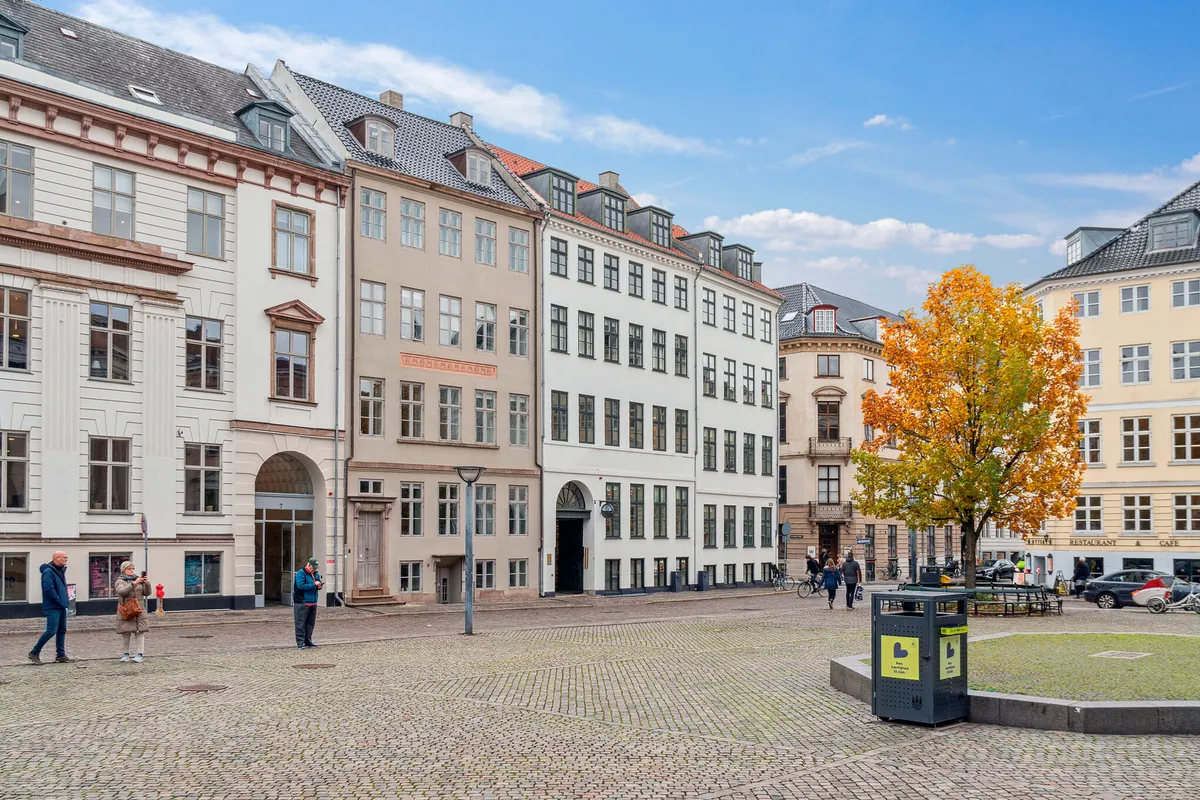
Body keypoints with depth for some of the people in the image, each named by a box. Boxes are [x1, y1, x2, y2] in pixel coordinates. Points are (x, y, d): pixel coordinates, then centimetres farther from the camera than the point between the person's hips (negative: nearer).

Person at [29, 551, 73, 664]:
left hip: (61, 607, 9)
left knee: (62, 631, 10)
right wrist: (60, 602, -16)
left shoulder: (61, 571, 14)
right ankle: (34, 653, 1)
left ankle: (60, 655, 15)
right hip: (52, 607, -9)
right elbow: (49, 590, -21)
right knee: (51, 631, -12)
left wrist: (64, 602, 10)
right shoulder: (48, 572, -14)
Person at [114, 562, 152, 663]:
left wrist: (147, 583, -11)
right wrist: (134, 583, -27)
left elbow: (147, 593, 6)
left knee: (139, 632, -5)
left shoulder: (139, 580, 12)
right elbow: (122, 591, -18)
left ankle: (139, 654, -5)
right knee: (125, 633, 2)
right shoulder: (119, 582, 3)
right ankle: (126, 654, 15)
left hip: (139, 611, 2)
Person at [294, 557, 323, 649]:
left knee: (310, 623, 12)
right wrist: (314, 585, -20)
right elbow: (301, 586, -21)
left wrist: (319, 586, -1)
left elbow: (319, 583, 24)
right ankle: (300, 642, -3)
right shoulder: (300, 573, -10)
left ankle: (308, 641, 21)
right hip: (302, 603, -8)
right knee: (300, 624, -5)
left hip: (313, 603, 8)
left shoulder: (316, 574, 14)